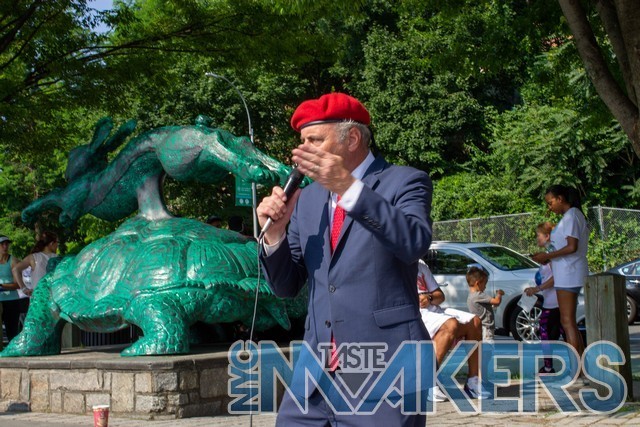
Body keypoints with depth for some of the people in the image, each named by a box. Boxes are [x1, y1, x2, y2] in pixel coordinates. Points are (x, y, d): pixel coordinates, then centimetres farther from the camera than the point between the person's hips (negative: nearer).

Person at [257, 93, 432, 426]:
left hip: (382, 372, -5)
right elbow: (286, 287, 15)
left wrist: (347, 186, -26)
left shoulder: (404, 182, 0)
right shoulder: (306, 199, 14)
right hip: (316, 372, 5)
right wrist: (275, 233, -3)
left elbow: (416, 243, -21)